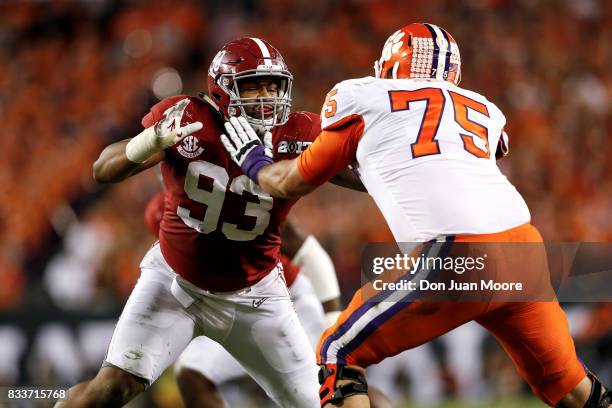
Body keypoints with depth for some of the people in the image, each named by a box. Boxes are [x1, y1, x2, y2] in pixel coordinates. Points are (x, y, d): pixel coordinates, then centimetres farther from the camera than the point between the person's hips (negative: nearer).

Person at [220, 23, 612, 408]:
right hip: (524, 246, 5)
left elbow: (292, 183, 27)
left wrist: (251, 159, 46)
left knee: (341, 355, 10)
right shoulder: (485, 111, 26)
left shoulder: (364, 100, 15)